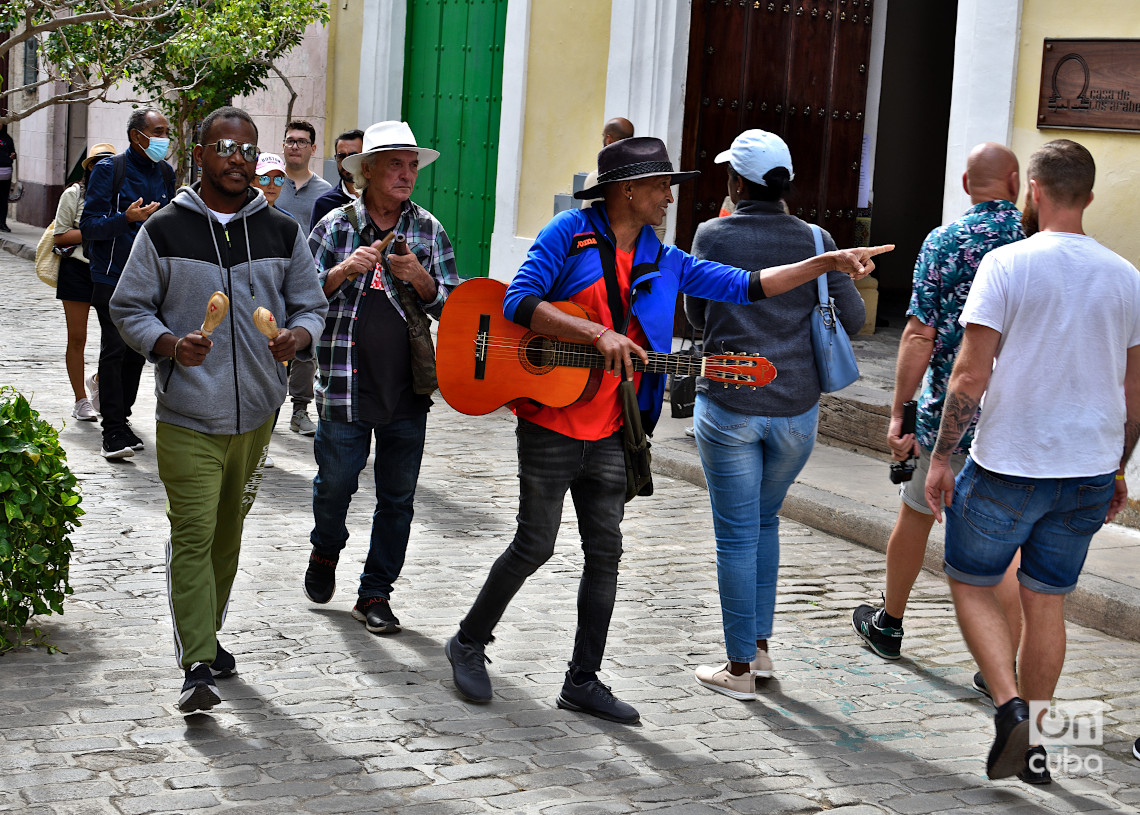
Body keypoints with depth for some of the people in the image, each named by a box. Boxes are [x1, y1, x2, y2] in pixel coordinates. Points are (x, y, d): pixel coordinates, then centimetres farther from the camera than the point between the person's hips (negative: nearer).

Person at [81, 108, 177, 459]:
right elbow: (89, 225, -13)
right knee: (115, 348, -9)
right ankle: (113, 431, -6)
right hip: (113, 276, -6)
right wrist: (127, 218, -28)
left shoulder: (165, 173, 10)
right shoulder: (109, 170, -8)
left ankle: (121, 416, 23)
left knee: (138, 350, 9)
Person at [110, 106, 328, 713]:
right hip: (188, 416, -4)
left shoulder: (283, 233, 7)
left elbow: (310, 305, 12)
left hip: (256, 412, 4)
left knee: (228, 532, 16)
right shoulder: (163, 232, -2)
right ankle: (198, 664, -9)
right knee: (193, 534, -10)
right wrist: (171, 345, -18)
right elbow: (129, 307, 1)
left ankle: (207, 633, 32)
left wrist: (297, 336, -11)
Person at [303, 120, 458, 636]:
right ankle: (326, 552, 38)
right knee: (335, 484, 6)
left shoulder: (428, 230, 6)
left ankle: (375, 593, 19)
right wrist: (343, 272, -18)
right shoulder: (337, 225, 1)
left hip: (408, 387, 2)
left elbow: (452, 306, 5)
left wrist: (420, 279, -14)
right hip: (346, 385, -2)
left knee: (397, 496, 5)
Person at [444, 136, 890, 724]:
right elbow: (518, 301, -17)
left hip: (609, 433, 6)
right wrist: (598, 333, -26)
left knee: (605, 552, 7)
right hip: (550, 425, -6)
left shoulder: (663, 262, 10)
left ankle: (583, 681, 17)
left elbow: (747, 286, 9)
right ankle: (469, 643, 22)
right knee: (535, 545, 1)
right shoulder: (571, 232, -7)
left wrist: (828, 263, 1)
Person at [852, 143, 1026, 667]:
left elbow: (920, 335, -11)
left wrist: (899, 412, -6)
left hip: (949, 409, -1)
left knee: (916, 513, 19)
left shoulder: (944, 241, -7)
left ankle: (888, 625, 36)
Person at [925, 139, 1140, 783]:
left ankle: (1010, 707, -7)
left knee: (971, 583, 12)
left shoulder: (1007, 264, -11)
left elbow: (970, 376, -15)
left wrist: (941, 457, -5)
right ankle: (1032, 743, 22)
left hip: (1008, 466, -4)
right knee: (1046, 601, 14)